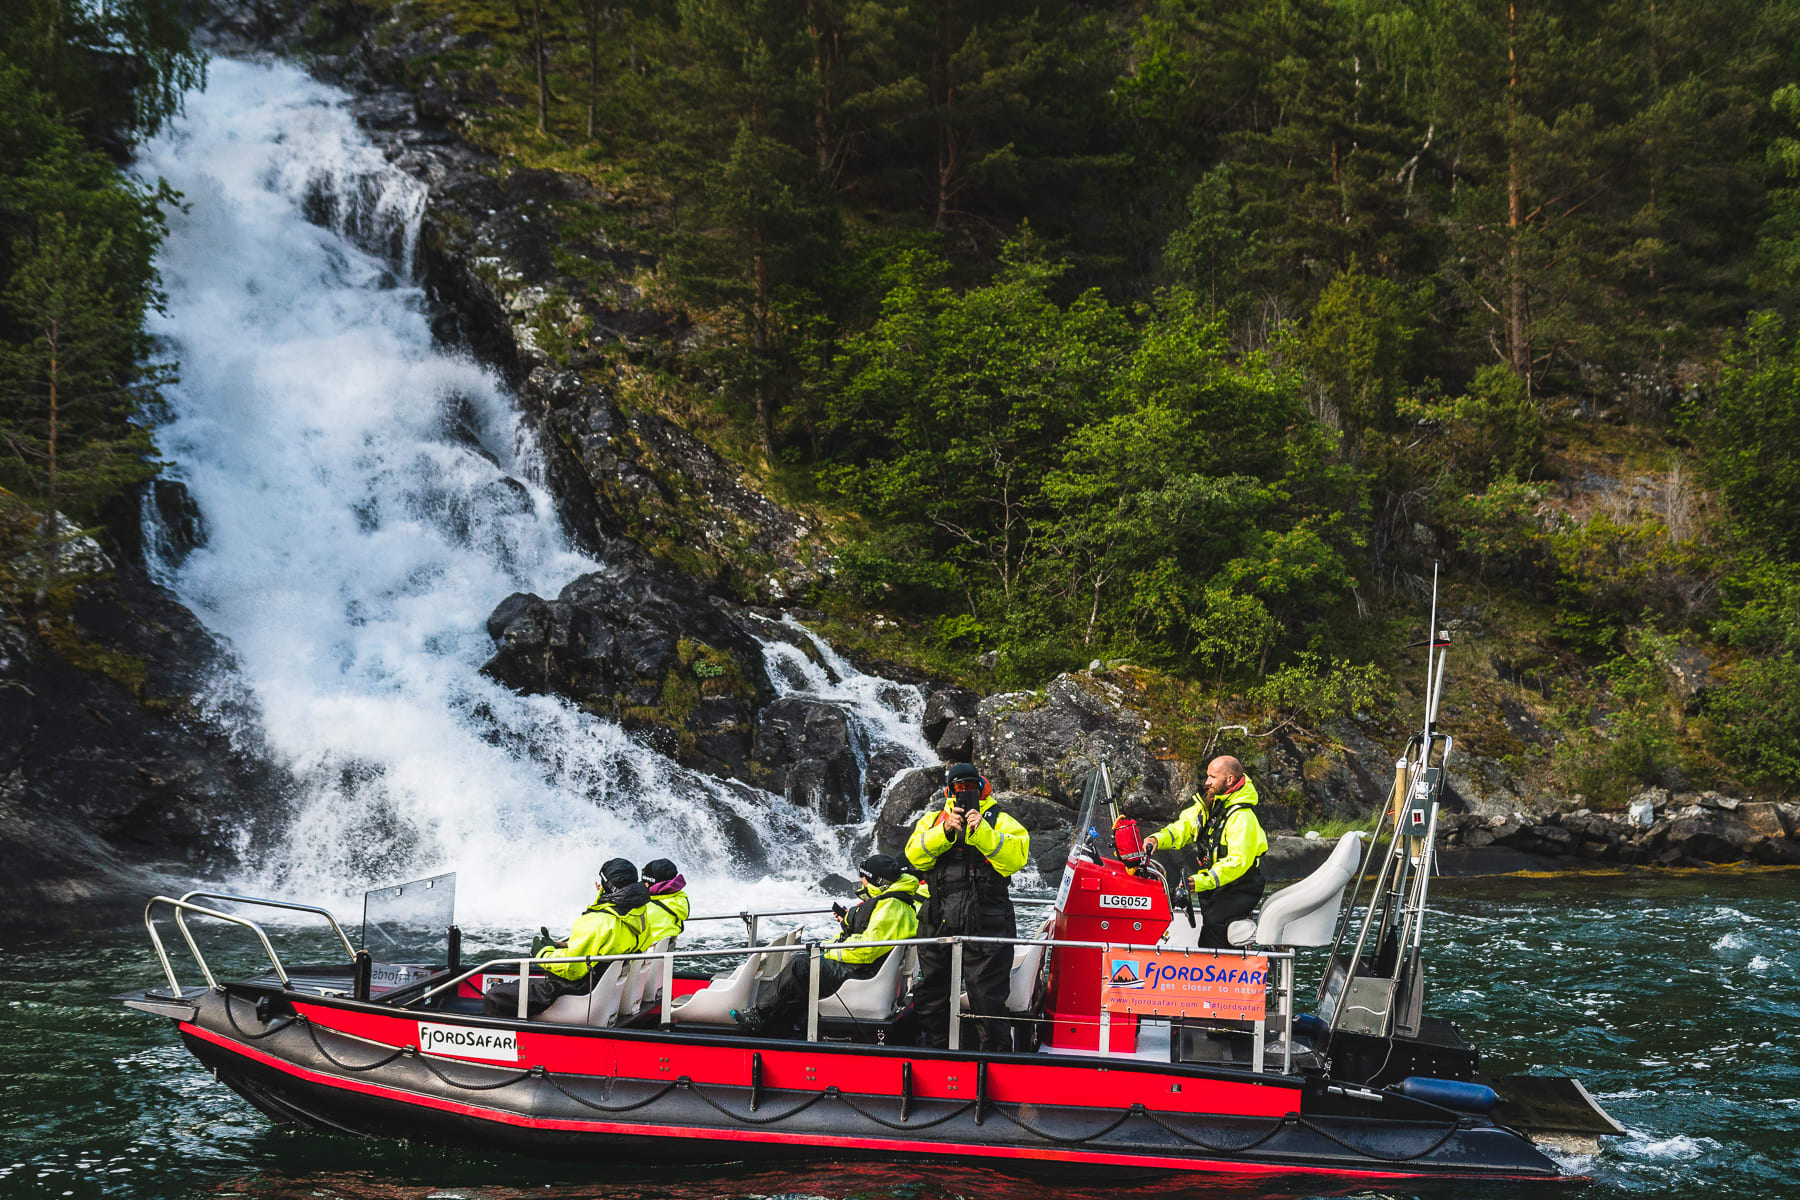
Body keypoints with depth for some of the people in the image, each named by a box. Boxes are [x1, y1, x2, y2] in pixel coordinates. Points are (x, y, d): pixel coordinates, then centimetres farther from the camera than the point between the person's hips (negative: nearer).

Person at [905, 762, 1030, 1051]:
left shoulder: (999, 820, 6)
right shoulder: (933, 818, 15)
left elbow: (1016, 857, -11)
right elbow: (915, 855, -2)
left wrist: (982, 832, -21)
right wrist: (945, 830, -15)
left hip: (985, 922, -4)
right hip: (939, 920, 4)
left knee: (987, 995, -6)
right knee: (930, 993, 14)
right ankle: (935, 1047, 29)